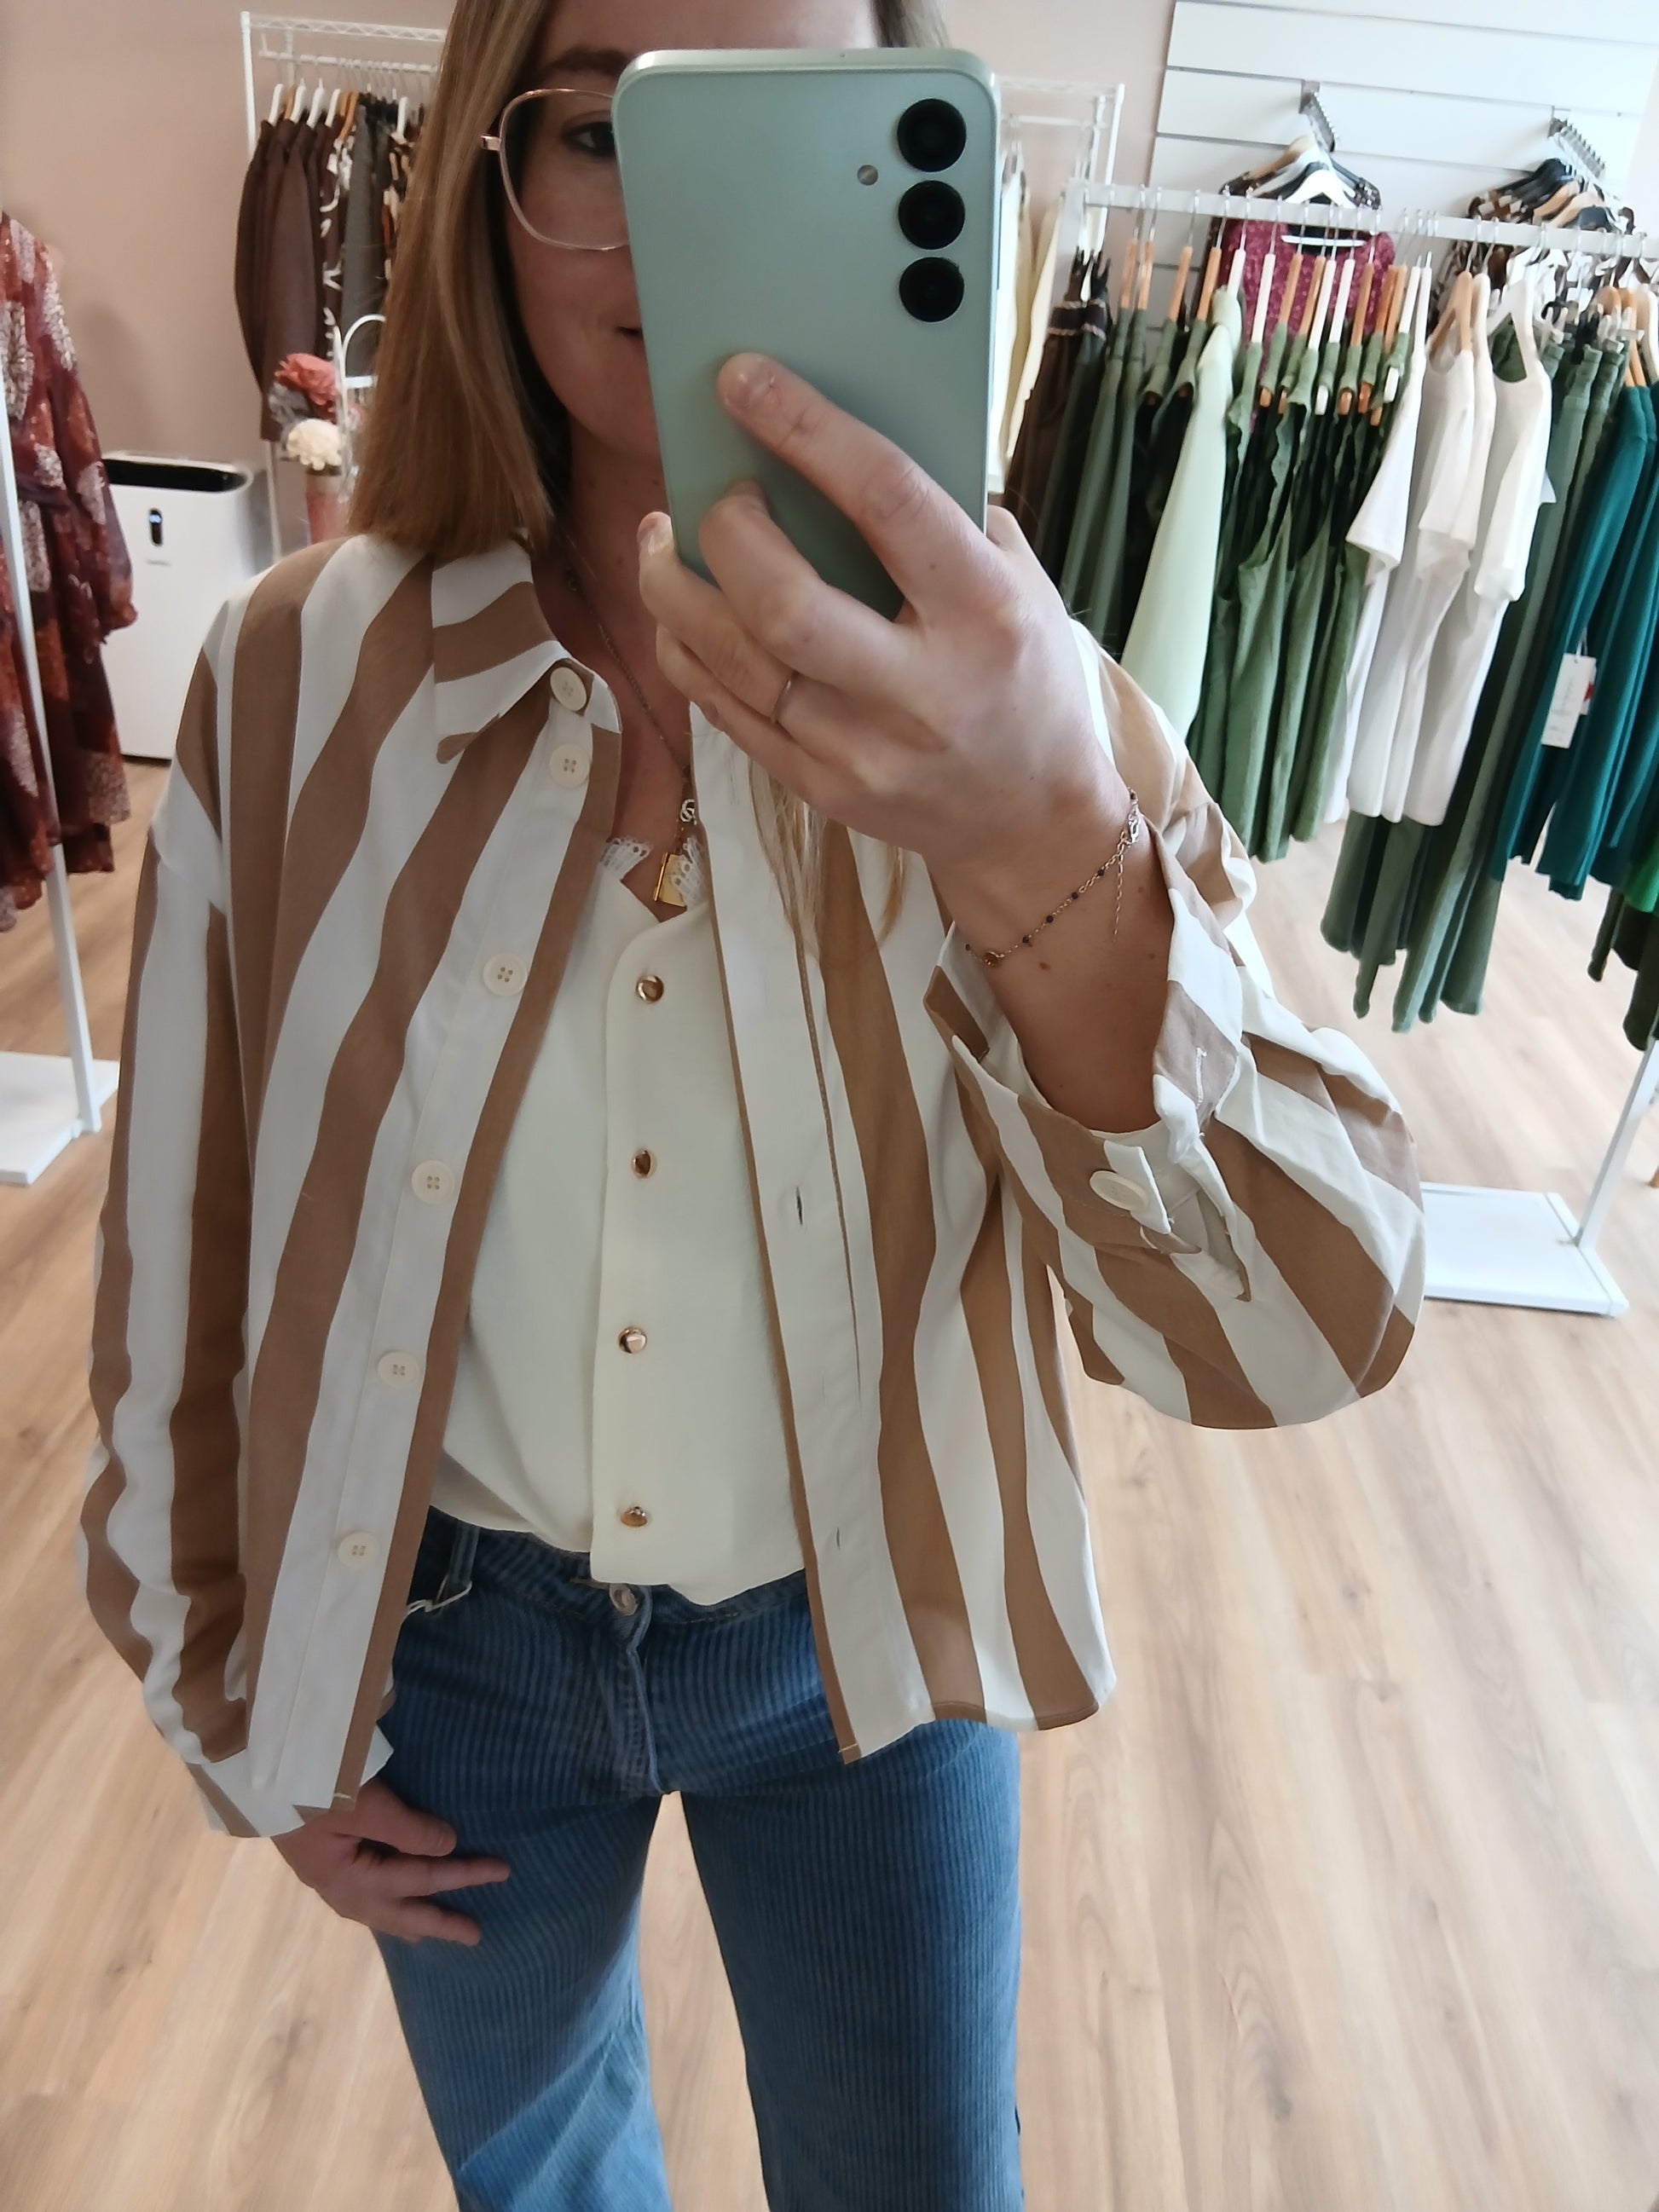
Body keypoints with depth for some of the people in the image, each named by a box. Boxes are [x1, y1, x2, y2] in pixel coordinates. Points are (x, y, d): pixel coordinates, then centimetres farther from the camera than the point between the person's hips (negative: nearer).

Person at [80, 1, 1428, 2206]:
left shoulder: (1003, 692, -17)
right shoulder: (304, 675, -15)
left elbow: (1314, 1323, -26)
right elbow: (188, 1236, -5)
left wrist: (1051, 861, -45)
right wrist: (234, 1702, 5)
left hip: (865, 1636, 0)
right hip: (456, 1629, 2)